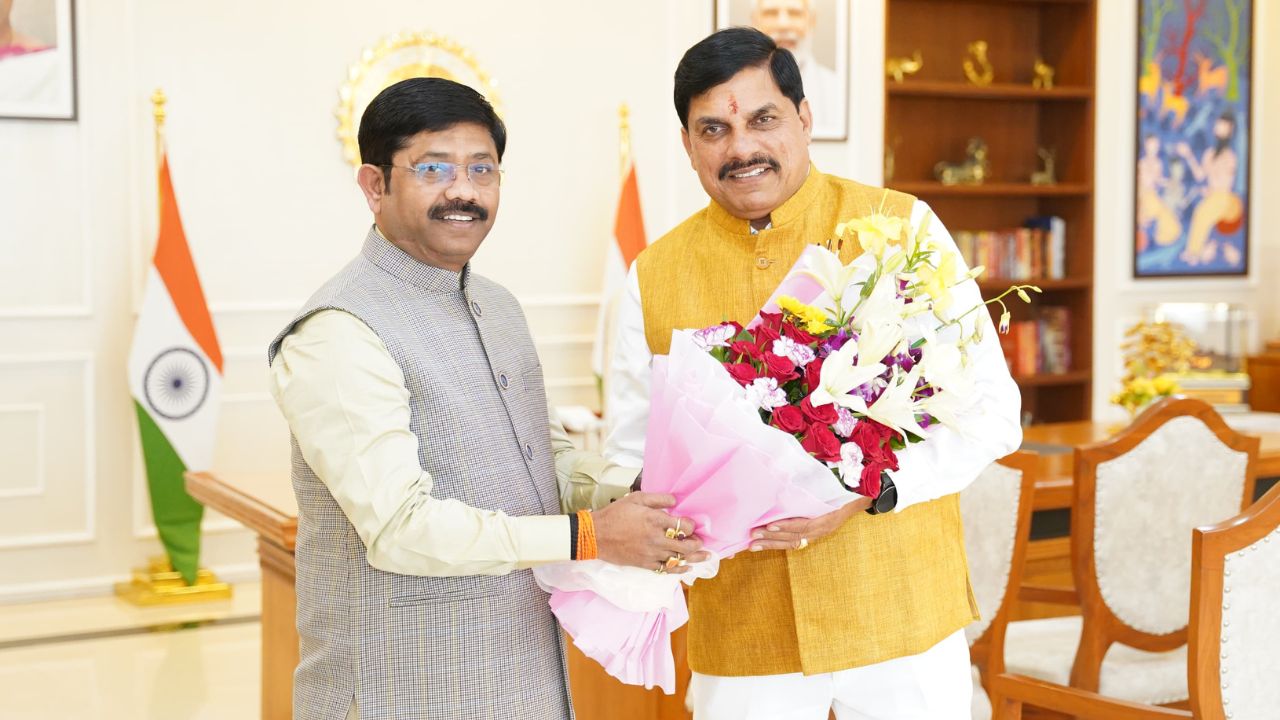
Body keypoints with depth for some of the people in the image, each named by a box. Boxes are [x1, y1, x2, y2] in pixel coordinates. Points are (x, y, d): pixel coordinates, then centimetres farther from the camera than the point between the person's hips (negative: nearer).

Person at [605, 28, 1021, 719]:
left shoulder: (902, 229, -3)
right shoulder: (655, 275, 3)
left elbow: (989, 409, -4)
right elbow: (632, 457, 9)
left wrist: (871, 490, -19)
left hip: (903, 617, -1)